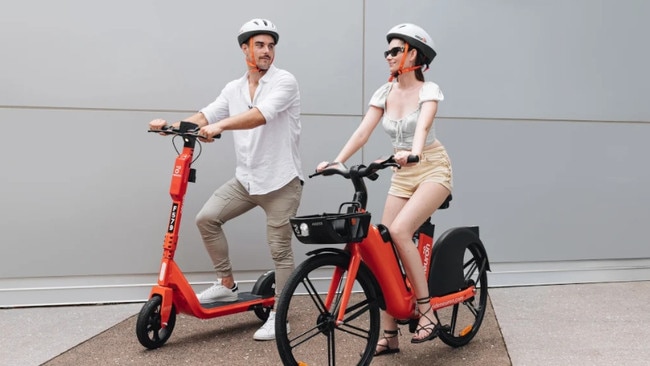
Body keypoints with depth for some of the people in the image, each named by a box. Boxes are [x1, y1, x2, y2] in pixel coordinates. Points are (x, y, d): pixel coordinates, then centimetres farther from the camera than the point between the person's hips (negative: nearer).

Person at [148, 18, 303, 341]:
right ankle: (227, 285, 12)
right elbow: (206, 115, 3)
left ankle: (278, 315, 14)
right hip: (245, 178, 6)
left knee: (280, 249, 0)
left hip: (281, 181, -5)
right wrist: (171, 125, -15)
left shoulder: (285, 81, -11)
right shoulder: (234, 89, 10)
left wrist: (219, 126, -40)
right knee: (207, 218, -6)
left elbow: (261, 115, -28)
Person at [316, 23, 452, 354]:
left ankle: (426, 313, -13)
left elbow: (422, 126, -28)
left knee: (399, 231, -27)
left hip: (432, 169, -5)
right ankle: (389, 335, 7)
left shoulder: (428, 90, -9)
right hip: (402, 174, 5)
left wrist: (413, 153, -48)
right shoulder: (384, 93, 4)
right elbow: (363, 131, -6)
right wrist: (337, 161, -20)